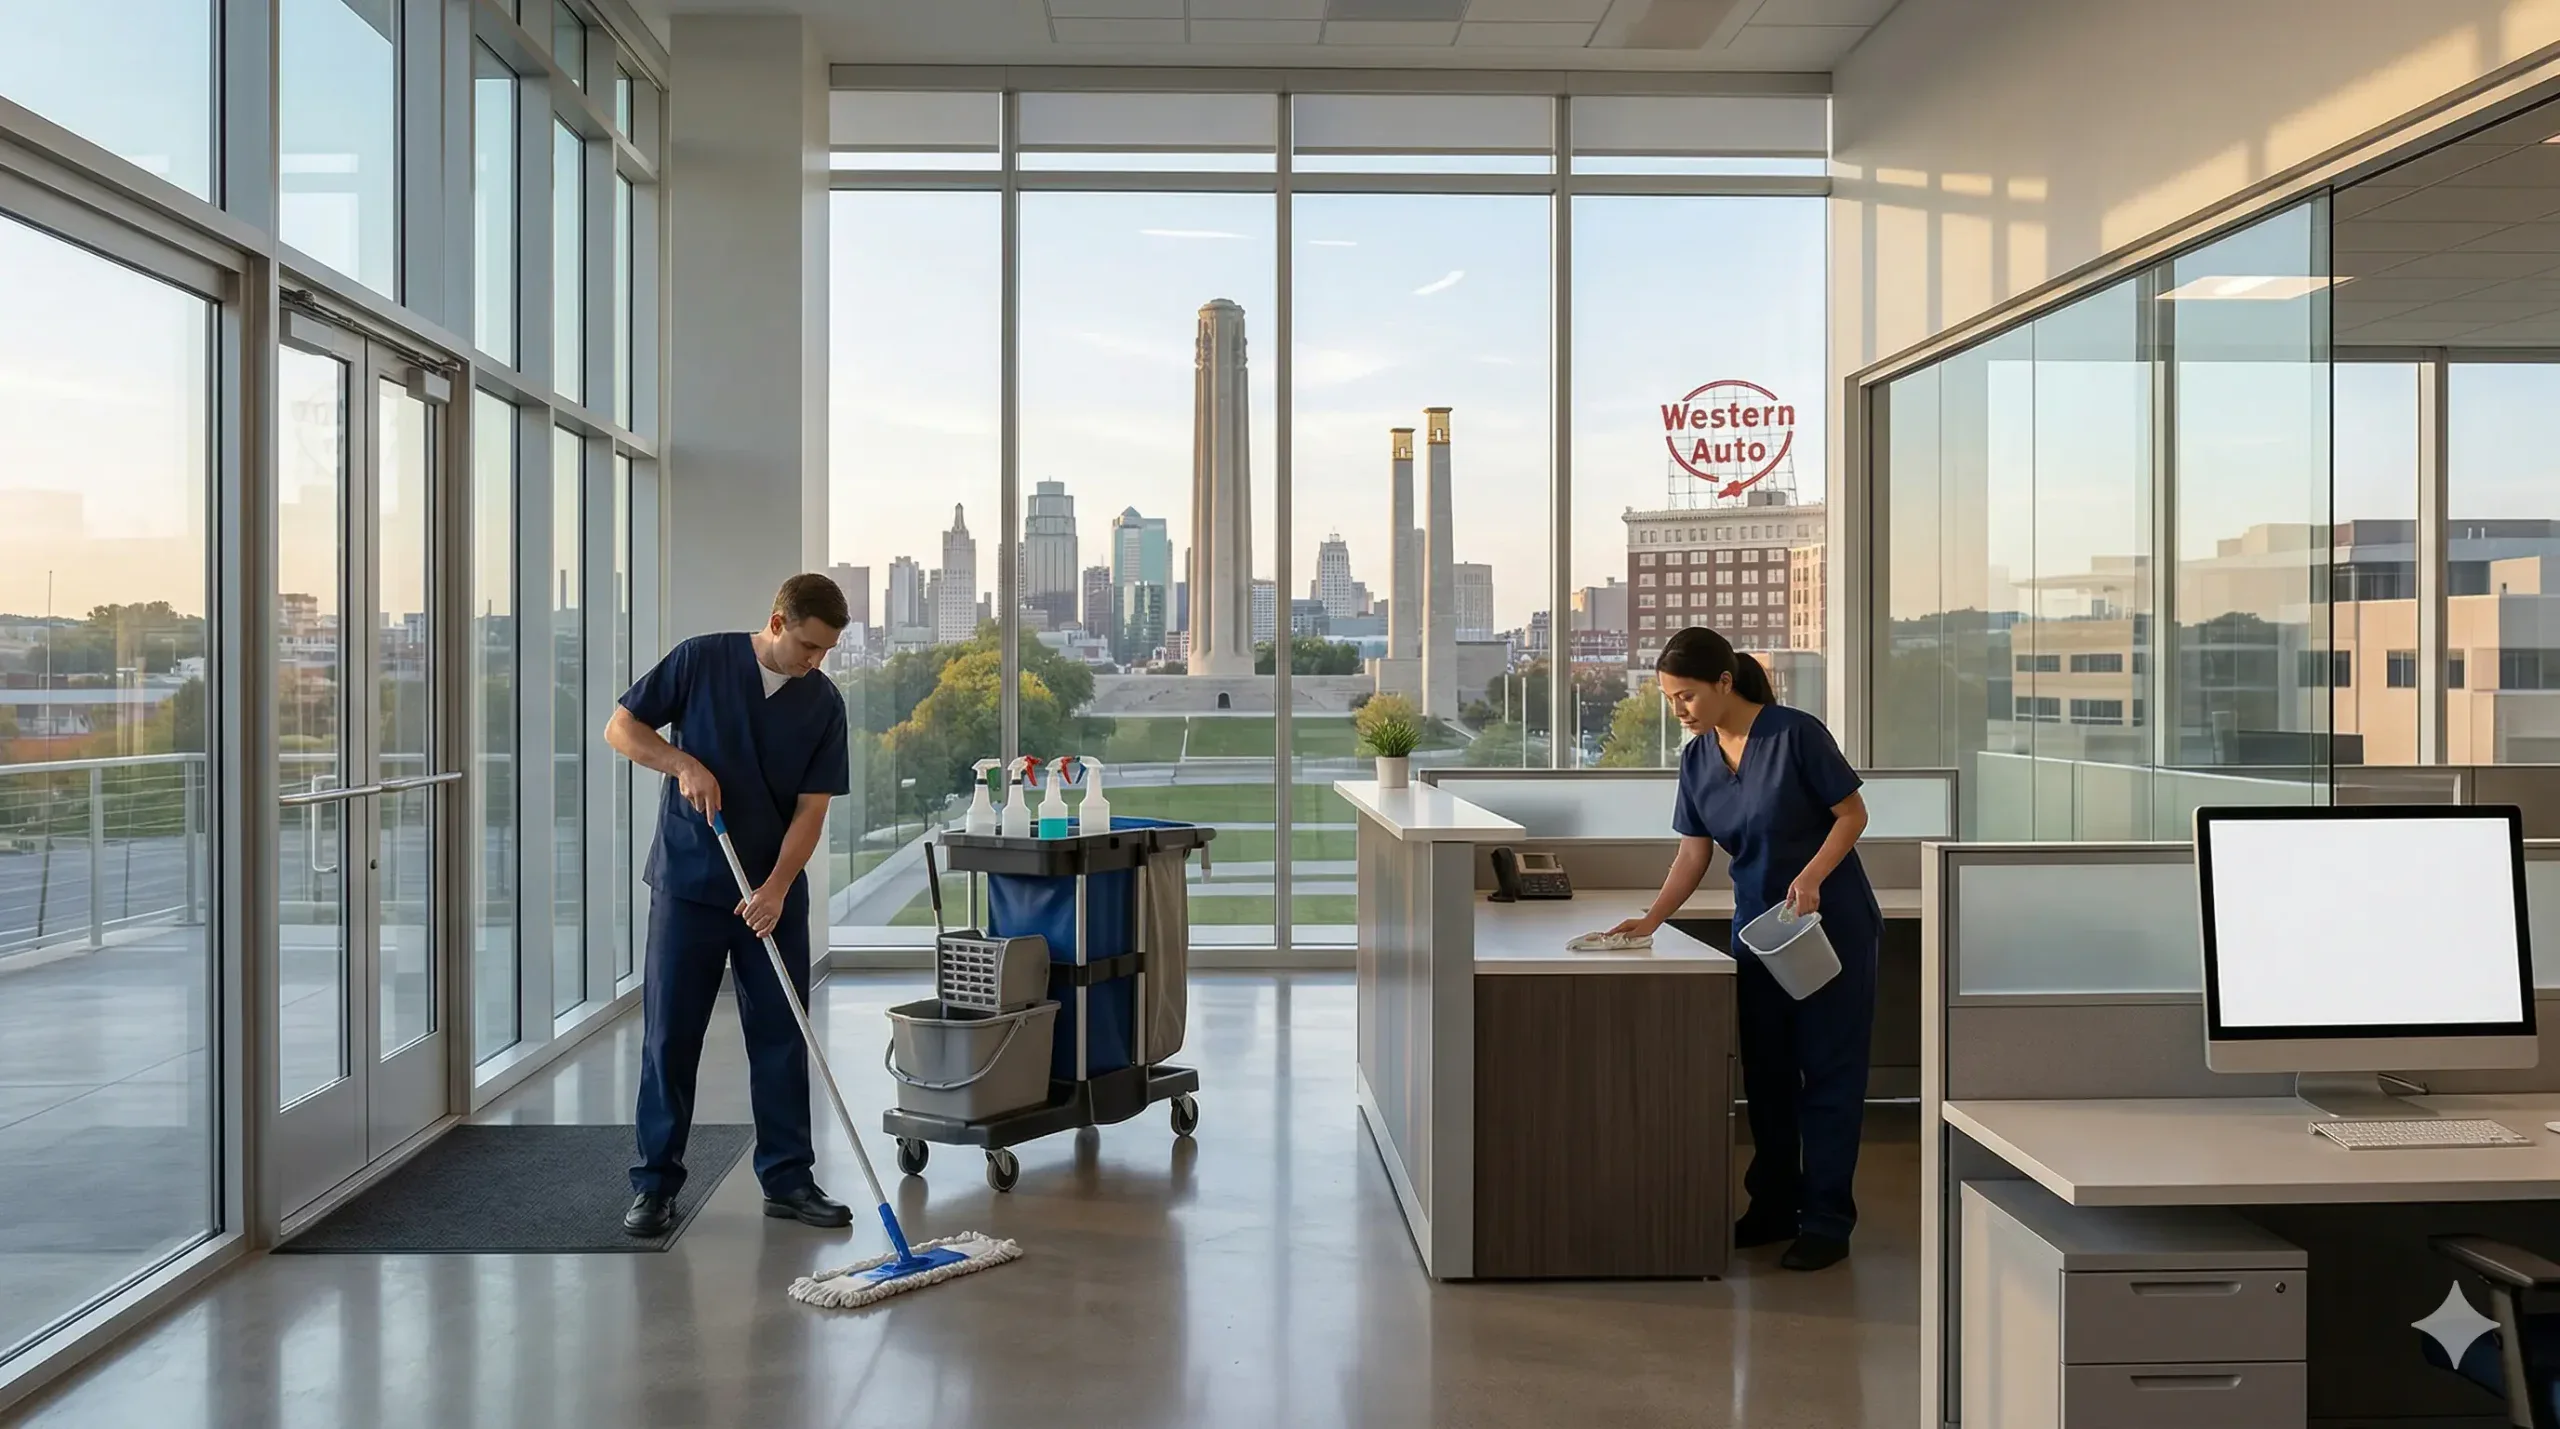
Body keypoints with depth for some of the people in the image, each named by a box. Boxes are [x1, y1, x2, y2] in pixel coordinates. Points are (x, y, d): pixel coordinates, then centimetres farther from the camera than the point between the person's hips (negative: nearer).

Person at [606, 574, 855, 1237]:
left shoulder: (824, 703, 0)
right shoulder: (701, 660, -5)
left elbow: (812, 808, -4)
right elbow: (621, 727, -1)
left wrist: (776, 888, -16)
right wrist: (685, 764, -17)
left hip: (773, 896, 2)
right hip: (688, 884, -2)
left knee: (781, 1037, 5)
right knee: (670, 1036, 2)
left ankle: (787, 1178, 15)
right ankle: (655, 1182, 13)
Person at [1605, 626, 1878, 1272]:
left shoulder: (1795, 733, -18)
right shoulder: (1696, 759, 1)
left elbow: (1852, 814, -12)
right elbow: (1694, 852, 2)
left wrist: (1812, 877, -25)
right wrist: (1653, 917, -9)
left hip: (1832, 925, -6)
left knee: (1828, 1070, 0)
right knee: (1765, 1072, 13)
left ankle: (1827, 1219, 7)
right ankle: (1773, 1206, 25)